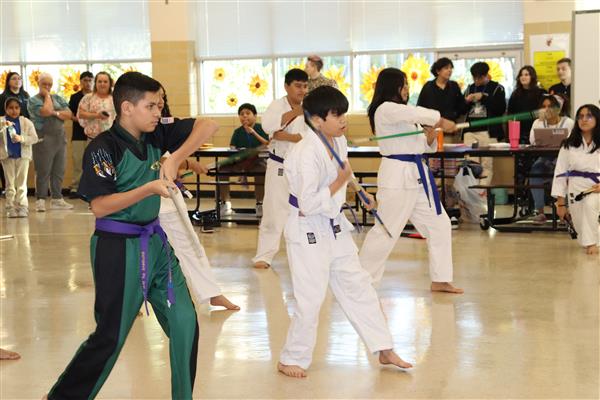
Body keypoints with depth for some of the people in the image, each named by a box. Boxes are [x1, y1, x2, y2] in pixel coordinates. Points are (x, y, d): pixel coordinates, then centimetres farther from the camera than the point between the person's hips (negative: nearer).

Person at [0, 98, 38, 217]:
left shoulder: (26, 122, 2)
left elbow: (34, 138, -3)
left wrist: (22, 138, -19)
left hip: (23, 156, 0)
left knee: (22, 183, 2)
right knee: (10, 183, 6)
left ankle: (22, 207, 3)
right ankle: (11, 208, 9)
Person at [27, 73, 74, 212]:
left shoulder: (57, 98, 16)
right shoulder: (33, 100, -1)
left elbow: (69, 114, 6)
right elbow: (46, 111, -20)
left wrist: (55, 113, -9)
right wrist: (47, 96, -6)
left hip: (60, 139, 6)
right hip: (44, 140, -5)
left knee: (59, 171, 7)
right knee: (43, 171, -5)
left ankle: (57, 199, 14)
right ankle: (40, 200, 0)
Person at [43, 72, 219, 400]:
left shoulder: (155, 135, 1)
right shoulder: (103, 148, -16)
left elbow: (207, 126, -2)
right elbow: (99, 207, -20)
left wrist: (175, 158, -16)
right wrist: (148, 188, -27)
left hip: (155, 243, 7)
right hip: (118, 249, -7)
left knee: (184, 324, 7)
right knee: (110, 336, 2)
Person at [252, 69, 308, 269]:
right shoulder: (278, 105, -5)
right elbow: (268, 125, -27)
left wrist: (283, 136, -21)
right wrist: (296, 112, -31)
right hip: (279, 166, -2)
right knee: (274, 211, -3)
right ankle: (264, 255, 6)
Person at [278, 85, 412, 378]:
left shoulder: (338, 141, 1)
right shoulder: (307, 153, -26)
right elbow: (308, 205, -27)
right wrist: (340, 182, -23)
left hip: (335, 227, 9)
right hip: (308, 231, -9)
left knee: (358, 286, 14)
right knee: (310, 299, -4)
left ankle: (384, 350, 25)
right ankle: (291, 359, 17)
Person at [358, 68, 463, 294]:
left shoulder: (403, 113, 19)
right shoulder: (385, 110, -9)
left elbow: (422, 146, 19)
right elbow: (418, 114, -22)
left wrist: (431, 137, -1)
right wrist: (441, 122, -10)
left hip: (416, 175, 10)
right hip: (397, 175, -10)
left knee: (439, 224, 10)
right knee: (386, 230, -8)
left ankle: (440, 280, 18)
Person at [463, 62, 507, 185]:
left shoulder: (497, 88, 5)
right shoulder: (470, 88, 18)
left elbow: (501, 109, -7)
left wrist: (483, 98, -10)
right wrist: (466, 101, 0)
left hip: (488, 132, -4)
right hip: (470, 132, 4)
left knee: (487, 165, -5)